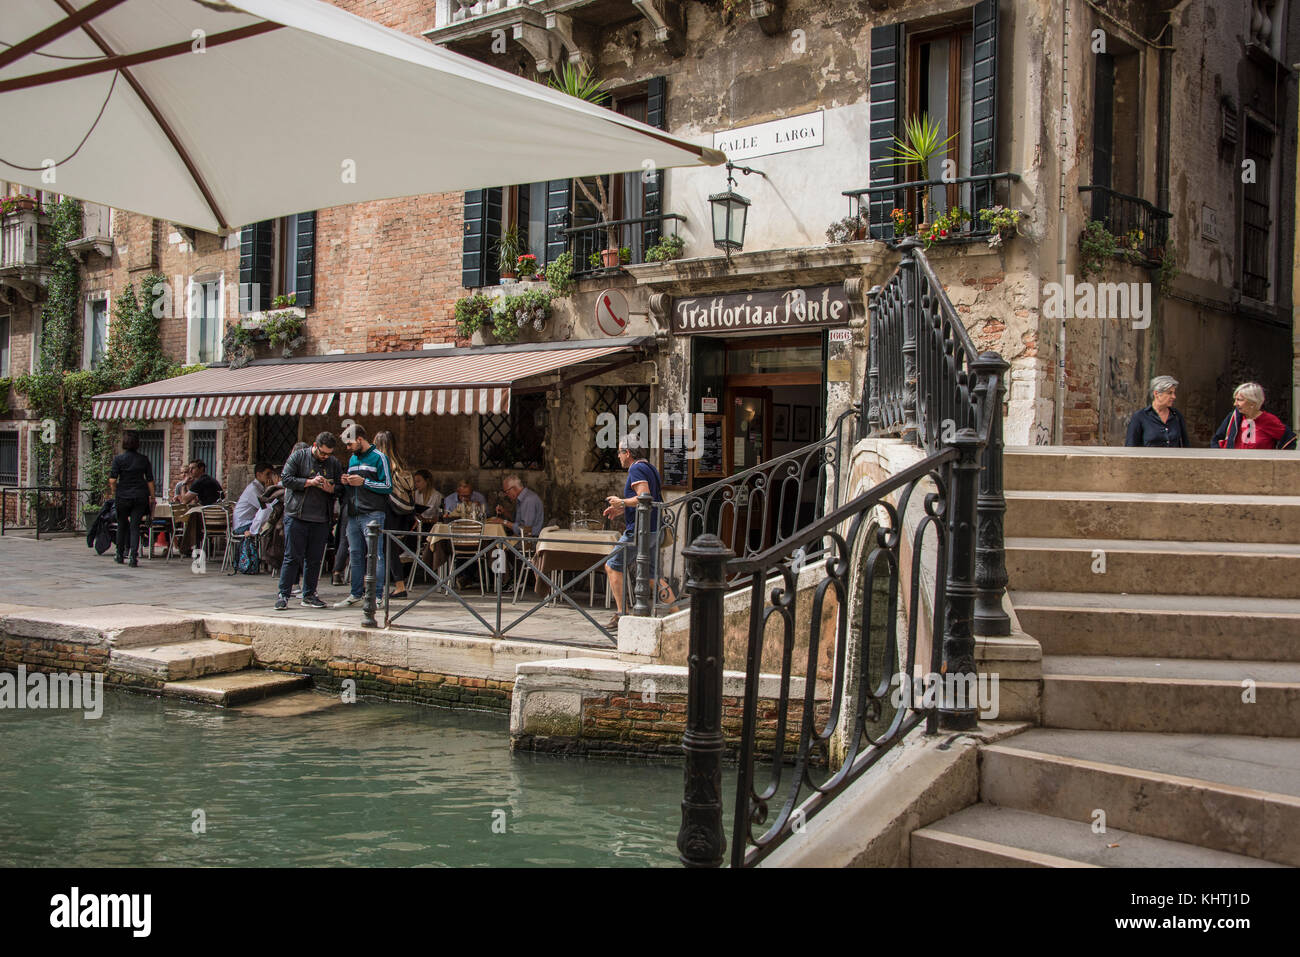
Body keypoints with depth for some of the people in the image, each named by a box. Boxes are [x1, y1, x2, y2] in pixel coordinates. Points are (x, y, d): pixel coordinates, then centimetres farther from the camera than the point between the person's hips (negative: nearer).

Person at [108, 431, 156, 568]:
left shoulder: (118, 458, -4)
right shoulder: (143, 459, 2)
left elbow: (112, 479, -10)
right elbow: (150, 481, 2)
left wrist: (114, 491, 7)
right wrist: (152, 497, 10)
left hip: (123, 496, -1)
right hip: (140, 496, 1)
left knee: (122, 525, 15)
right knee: (135, 526, 1)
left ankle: (120, 555, 26)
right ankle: (134, 558, -10)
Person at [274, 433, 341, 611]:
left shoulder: (334, 463, 11)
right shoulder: (298, 457, 1)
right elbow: (286, 479, -6)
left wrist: (331, 489, -10)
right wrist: (310, 482, -14)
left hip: (321, 520, 4)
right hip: (297, 516, -4)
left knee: (315, 559, 7)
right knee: (293, 557, -4)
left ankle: (309, 596, 16)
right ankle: (283, 595, 1)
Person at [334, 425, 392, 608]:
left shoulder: (379, 457, -2)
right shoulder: (352, 459, 20)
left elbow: (388, 487, -8)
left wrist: (364, 482, -12)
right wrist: (346, 483, 7)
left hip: (373, 514, -7)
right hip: (353, 515, 7)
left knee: (375, 554, -7)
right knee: (355, 554, 10)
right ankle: (357, 593, 17)